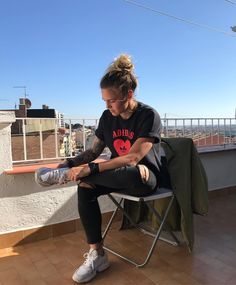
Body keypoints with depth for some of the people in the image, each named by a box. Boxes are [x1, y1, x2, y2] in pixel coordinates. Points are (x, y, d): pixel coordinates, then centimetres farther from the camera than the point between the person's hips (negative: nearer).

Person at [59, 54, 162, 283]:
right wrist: (69, 164, -12)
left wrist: (91, 169, -33)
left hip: (143, 178, -5)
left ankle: (68, 176, -22)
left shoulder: (149, 116, -17)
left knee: (135, 173, -40)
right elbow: (94, 151, 6)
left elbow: (132, 158, -26)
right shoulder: (107, 117, 1)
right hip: (117, 176, 5)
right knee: (85, 188, -24)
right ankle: (96, 254, -14)